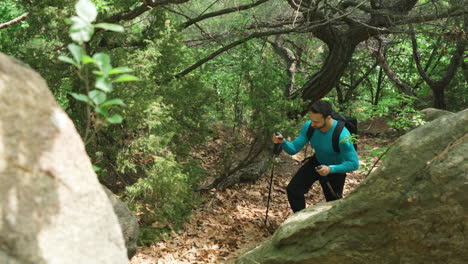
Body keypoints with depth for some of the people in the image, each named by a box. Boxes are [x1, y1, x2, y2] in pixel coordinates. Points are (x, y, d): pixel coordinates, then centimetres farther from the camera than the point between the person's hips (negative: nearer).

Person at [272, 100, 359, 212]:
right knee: (293, 189, -10)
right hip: (316, 163, 4)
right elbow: (294, 149, -17)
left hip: (335, 168, -4)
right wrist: (283, 142, -39)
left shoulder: (342, 136, -37)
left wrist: (330, 169, -45)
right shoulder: (309, 126, -23)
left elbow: (354, 163, -33)